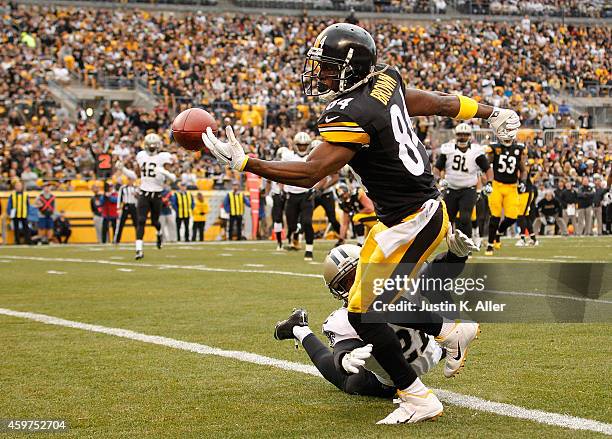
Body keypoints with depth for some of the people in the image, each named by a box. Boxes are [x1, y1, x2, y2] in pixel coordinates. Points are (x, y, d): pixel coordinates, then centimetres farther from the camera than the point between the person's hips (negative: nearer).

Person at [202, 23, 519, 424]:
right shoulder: (386, 82, 4)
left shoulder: (350, 116, -22)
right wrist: (493, 113, 31)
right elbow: (441, 104, 17)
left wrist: (243, 162, -21)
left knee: (363, 311, -4)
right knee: (379, 300, 19)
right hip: (427, 210, 10)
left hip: (410, 224, -10)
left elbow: (309, 173, -24)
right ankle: (452, 333, 32)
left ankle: (418, 399, 3)